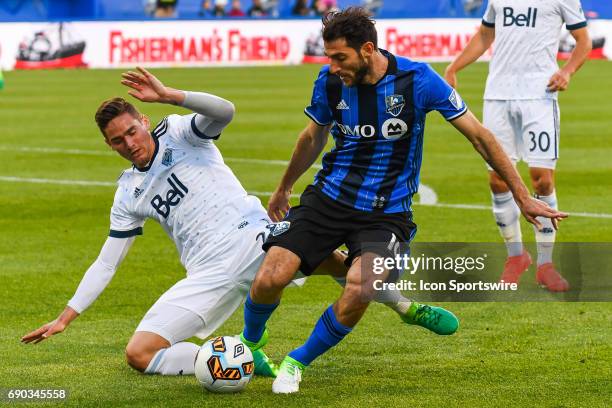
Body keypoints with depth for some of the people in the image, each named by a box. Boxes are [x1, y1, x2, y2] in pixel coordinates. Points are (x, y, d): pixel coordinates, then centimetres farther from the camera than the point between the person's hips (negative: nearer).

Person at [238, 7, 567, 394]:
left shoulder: (416, 79, -14)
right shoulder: (329, 81, -4)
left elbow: (478, 134, -6)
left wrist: (523, 196, -5)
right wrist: (284, 188, 31)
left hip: (387, 212, -2)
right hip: (329, 198, 2)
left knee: (360, 291, -29)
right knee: (270, 278, -16)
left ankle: (297, 362, -3)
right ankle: (250, 341, 19)